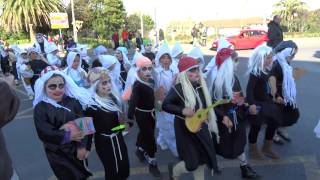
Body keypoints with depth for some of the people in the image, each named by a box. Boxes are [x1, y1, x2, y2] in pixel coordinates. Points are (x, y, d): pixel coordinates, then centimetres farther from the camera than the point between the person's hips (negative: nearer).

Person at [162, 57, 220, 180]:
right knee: (192, 163, -2)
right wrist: (182, 110, -32)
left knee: (202, 160, 14)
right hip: (186, 129, -6)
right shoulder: (179, 88, -17)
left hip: (201, 128, 7)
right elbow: (165, 105, -20)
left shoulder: (201, 86, 3)